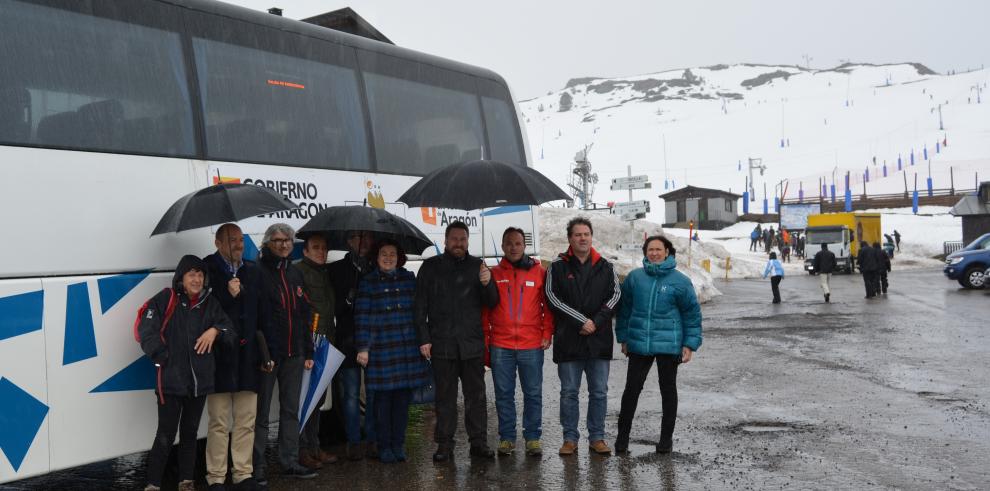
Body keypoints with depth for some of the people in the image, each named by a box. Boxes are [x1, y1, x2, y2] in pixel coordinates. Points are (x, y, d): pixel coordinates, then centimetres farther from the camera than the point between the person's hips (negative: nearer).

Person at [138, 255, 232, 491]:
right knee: (166, 434, -4)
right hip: (171, 379, -5)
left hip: (200, 379, 5)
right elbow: (146, 330, -10)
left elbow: (228, 327, 6)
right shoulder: (165, 300, -7)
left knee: (190, 432, 15)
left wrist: (215, 330, -14)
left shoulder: (209, 303, 8)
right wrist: (163, 358, -11)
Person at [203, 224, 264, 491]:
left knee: (246, 421, 9)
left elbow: (260, 311, 12)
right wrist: (227, 295, -20)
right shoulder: (207, 270, -3)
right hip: (219, 355, -4)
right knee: (219, 422, 2)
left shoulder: (252, 271, 12)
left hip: (247, 356, 5)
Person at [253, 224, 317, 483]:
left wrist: (308, 351, 13)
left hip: (293, 353, 6)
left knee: (291, 409, 11)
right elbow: (253, 315, -14)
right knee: (261, 412, 2)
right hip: (267, 352, -6)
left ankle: (290, 462, 20)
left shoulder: (295, 274, 14)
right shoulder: (258, 272, -7)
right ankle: (258, 466, 9)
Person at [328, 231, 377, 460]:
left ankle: (373, 441, 14)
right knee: (351, 394, 2)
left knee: (374, 393, 5)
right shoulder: (337, 269, 3)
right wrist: (348, 301, -15)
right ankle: (354, 443, 10)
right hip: (349, 340, -2)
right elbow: (334, 306, 2)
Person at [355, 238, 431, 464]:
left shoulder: (409, 278, 11)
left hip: (408, 348, 2)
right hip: (381, 348, -2)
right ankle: (384, 446, 12)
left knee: (403, 398, 4)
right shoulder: (368, 282, 3)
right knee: (383, 399, 2)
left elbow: (418, 311, 14)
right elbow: (362, 317, 0)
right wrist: (363, 348, -6)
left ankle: (398, 445, 15)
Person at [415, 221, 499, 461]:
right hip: (442, 343, -1)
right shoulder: (431, 267, 5)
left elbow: (492, 303, 6)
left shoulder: (477, 265, 8)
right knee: (445, 396, 6)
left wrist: (487, 284, -15)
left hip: (472, 343, 1)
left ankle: (478, 441, 15)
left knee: (476, 395, 6)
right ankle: (445, 443, 14)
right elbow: (421, 306, 4)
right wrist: (424, 338, -2)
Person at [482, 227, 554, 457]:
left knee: (533, 394, 5)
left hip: (532, 345, 0)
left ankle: (533, 438, 14)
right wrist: (485, 338, 3)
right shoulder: (493, 274, 6)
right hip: (501, 346, 1)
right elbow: (484, 309, 8)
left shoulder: (539, 272, 5)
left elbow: (548, 305, 6)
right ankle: (506, 438, 15)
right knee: (504, 394, 6)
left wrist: (547, 333, -2)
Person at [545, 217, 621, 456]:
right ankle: (570, 438, 15)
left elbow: (615, 296, 1)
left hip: (599, 340, 2)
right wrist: (581, 321, -14)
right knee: (569, 392, 5)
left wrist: (596, 322, -12)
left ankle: (597, 437, 17)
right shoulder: (557, 267, 1)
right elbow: (553, 298, -8)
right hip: (568, 341, -2)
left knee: (599, 392, 7)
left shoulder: (605, 267, 8)